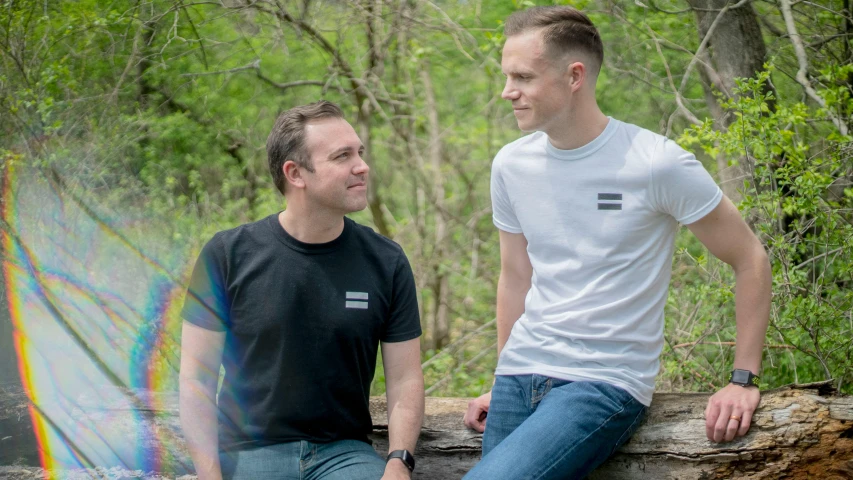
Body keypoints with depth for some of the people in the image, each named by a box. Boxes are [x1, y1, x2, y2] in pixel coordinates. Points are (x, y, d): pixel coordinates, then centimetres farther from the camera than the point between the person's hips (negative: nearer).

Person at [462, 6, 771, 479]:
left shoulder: (656, 164, -11)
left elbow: (750, 260, -3)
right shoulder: (511, 165, 5)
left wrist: (743, 380, -5)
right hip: (519, 374, 6)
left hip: (608, 383, -6)